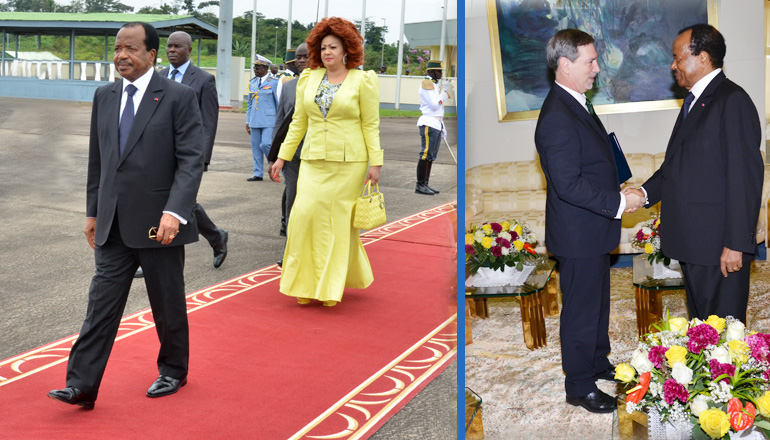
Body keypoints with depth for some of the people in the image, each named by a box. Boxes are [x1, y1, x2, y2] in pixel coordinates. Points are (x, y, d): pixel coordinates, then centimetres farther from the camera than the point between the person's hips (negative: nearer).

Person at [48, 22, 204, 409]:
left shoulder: (179, 97, -7)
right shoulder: (104, 96, 10)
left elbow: (191, 160, -12)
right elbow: (97, 160, 16)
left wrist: (174, 211, -22)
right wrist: (93, 212, 15)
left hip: (158, 223, -4)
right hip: (113, 225, 4)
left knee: (168, 304, 10)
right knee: (101, 303, 2)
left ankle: (173, 372, 30)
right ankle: (82, 385, 4)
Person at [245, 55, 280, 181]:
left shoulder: (274, 83, -3)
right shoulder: (252, 82, 13)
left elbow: (279, 103, -2)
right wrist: (248, 121, 15)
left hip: (269, 120, -6)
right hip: (255, 121, 6)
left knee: (266, 144, -15)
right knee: (255, 147, 6)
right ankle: (257, 173, 14)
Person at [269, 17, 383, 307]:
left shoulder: (362, 81, 0)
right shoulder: (308, 79, 10)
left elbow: (371, 125, -2)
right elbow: (298, 122, 13)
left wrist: (375, 163, -8)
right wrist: (282, 156, 9)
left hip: (348, 163, -3)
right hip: (313, 162, 3)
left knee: (340, 221, 1)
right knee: (305, 215, -7)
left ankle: (332, 287, 14)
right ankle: (307, 284, 6)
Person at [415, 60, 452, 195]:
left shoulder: (435, 85, 21)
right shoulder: (426, 84, -9)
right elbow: (434, 105, -16)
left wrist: (442, 127, 21)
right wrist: (445, 91, -10)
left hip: (436, 124, 10)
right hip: (428, 124, -10)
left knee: (431, 156, 8)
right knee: (426, 154, -11)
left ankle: (425, 185, 10)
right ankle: (420, 185, -10)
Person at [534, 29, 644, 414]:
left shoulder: (576, 104, 8)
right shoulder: (558, 118, -26)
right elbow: (569, 184, -29)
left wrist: (618, 193, 10)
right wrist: (619, 203, -23)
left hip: (594, 228, 10)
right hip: (578, 235, -10)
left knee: (598, 300, 24)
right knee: (581, 310, 4)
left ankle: (598, 363, 42)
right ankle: (580, 386, 20)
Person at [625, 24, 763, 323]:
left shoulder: (733, 102, -14)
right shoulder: (694, 100, 17)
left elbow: (745, 178, -18)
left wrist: (736, 244, -20)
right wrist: (646, 192, 5)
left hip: (719, 245, -9)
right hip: (692, 242, 9)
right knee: (699, 326, 18)